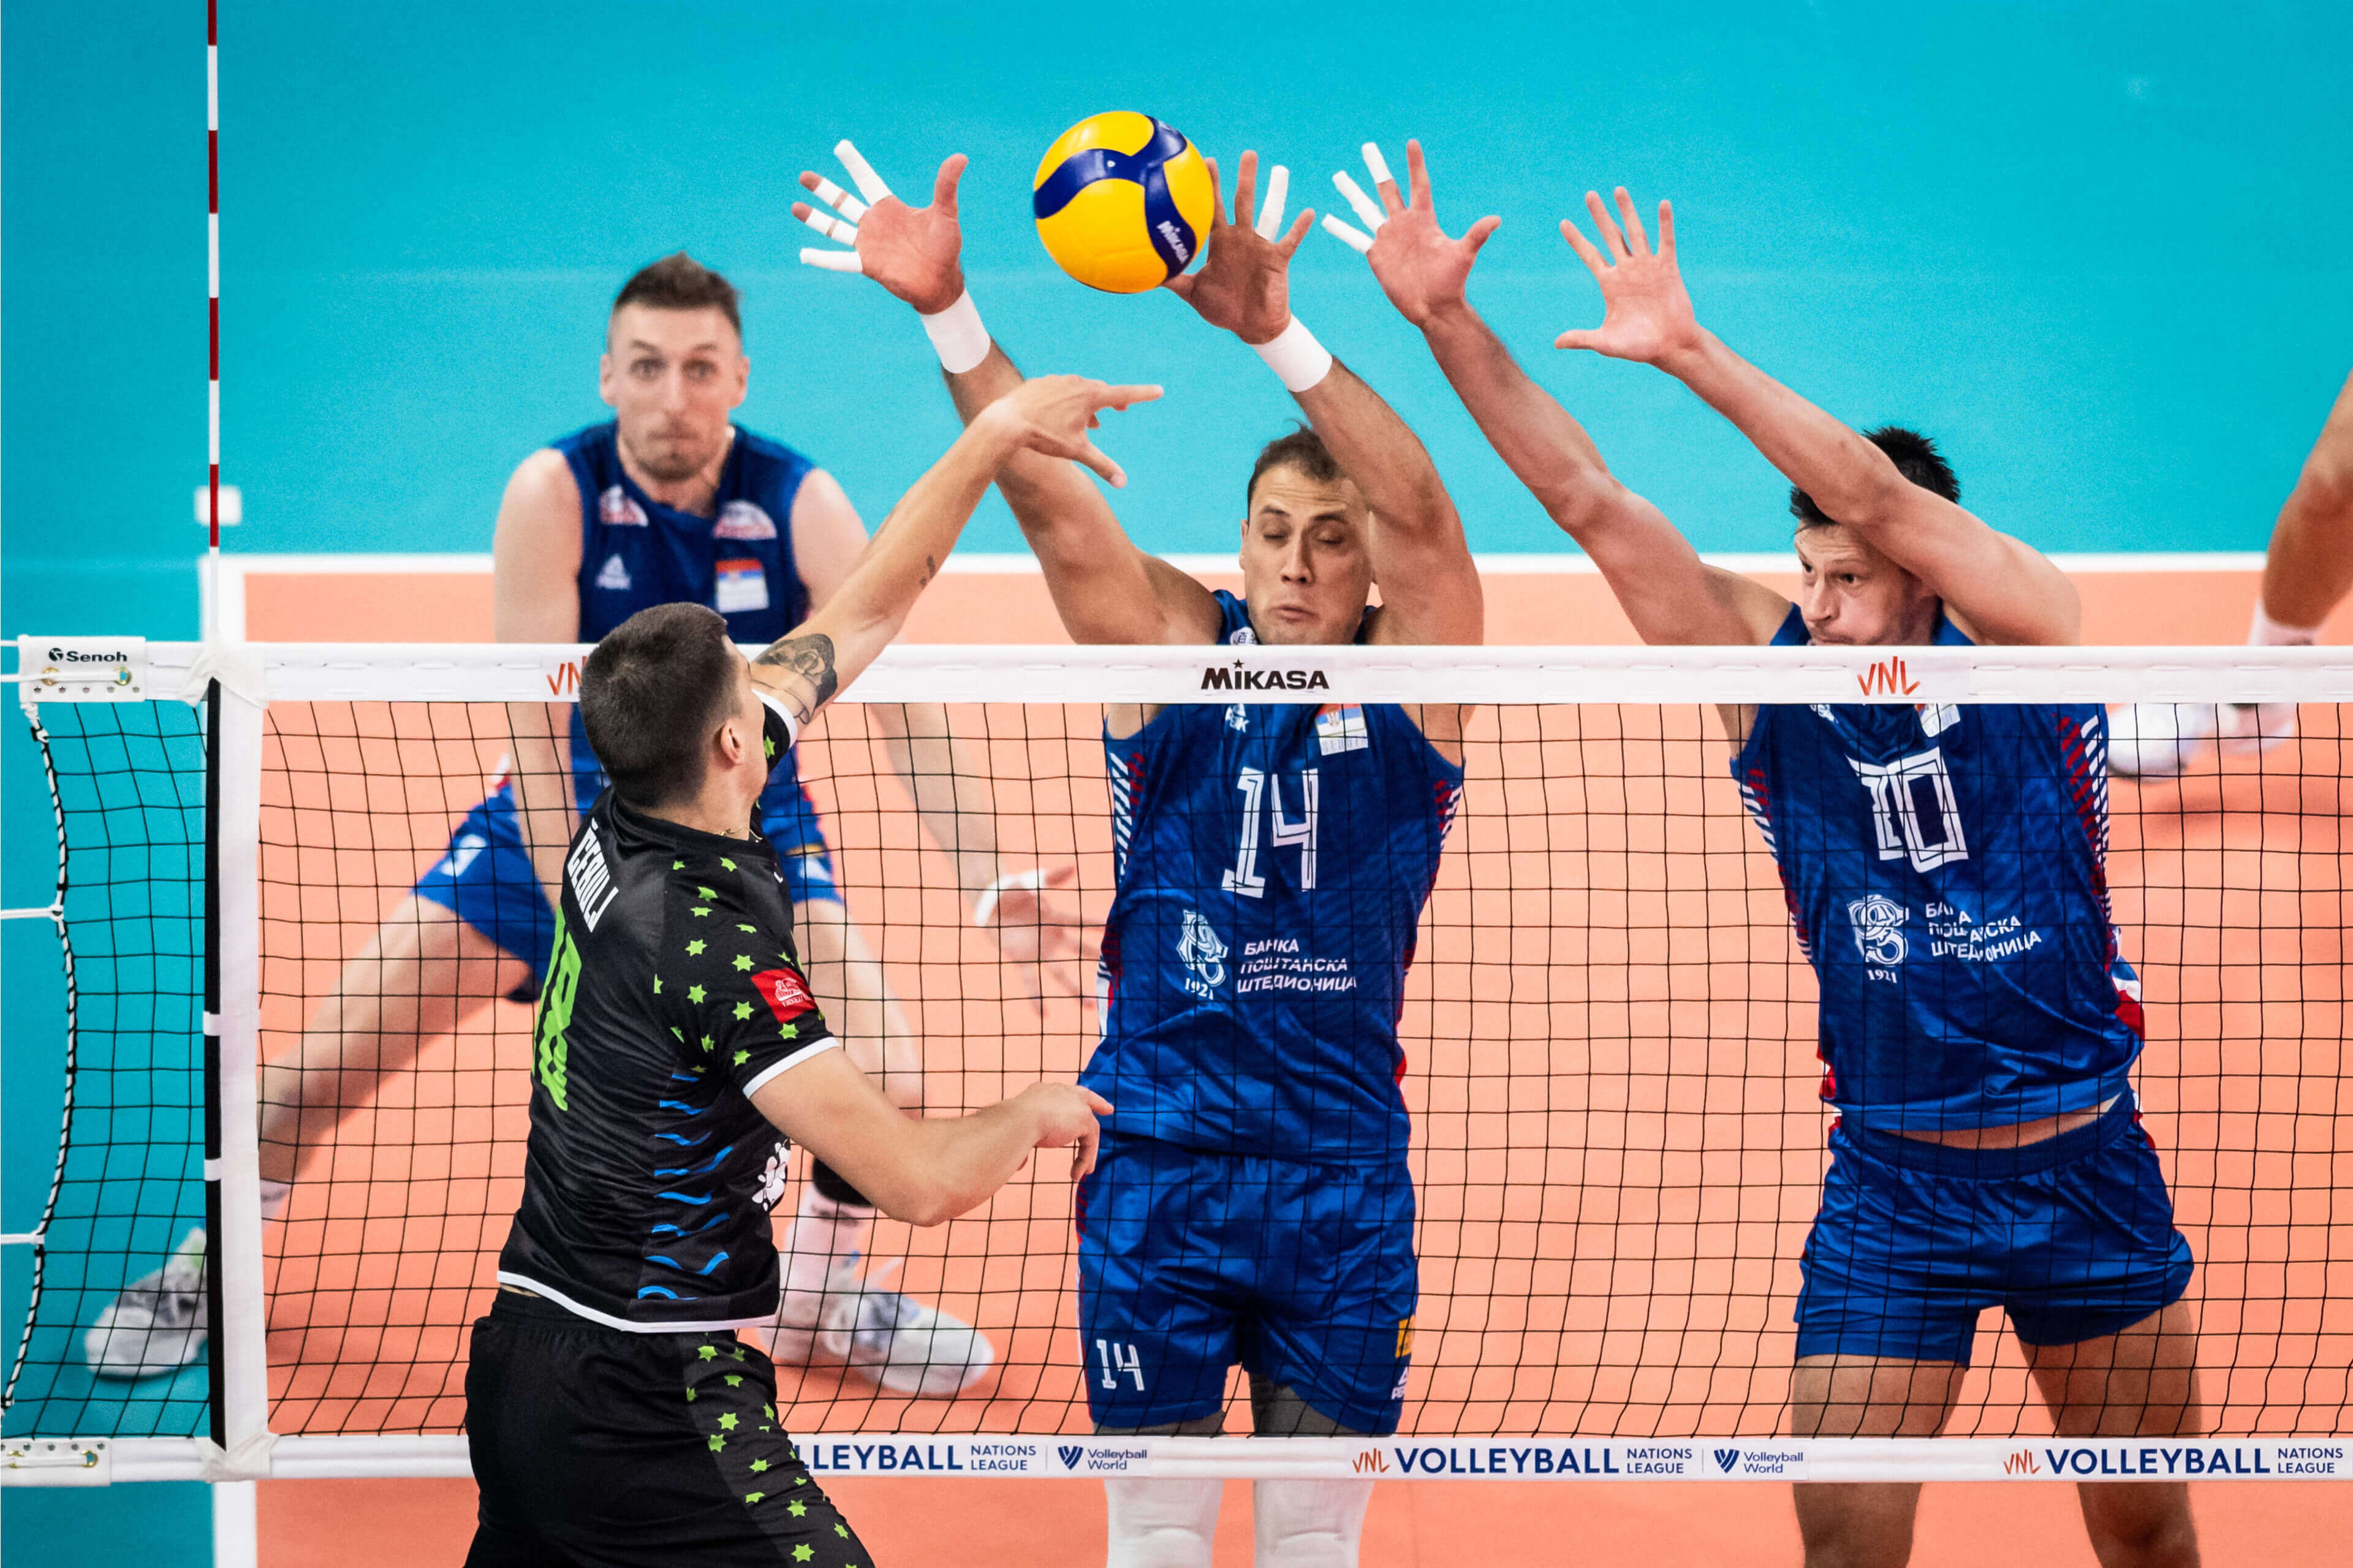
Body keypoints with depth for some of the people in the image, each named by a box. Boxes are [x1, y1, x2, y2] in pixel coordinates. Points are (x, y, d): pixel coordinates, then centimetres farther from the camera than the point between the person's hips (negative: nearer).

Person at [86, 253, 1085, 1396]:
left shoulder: (799, 507, -19)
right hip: (566, 806, -1)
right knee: (325, 1065, -7)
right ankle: (213, 1266, 22)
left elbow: (909, 710, -20)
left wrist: (995, 888, -32)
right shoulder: (553, 496, -23)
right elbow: (536, 723, -23)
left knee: (885, 1085, -18)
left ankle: (819, 1301, 13)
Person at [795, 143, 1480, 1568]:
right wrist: (950, 314, -26)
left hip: (1343, 1169, -1)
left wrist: (1274, 331, -35)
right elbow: (1049, 496, -10)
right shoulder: (1172, 644, 1)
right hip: (1157, 1162, 1)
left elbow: (1423, 515, -21)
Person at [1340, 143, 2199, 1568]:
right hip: (1891, 1182, 1)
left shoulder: (2030, 636, -9)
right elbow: (1591, 504, -10)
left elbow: (1881, 494, -25)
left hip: (2085, 1167, -1)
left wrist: (1693, 354, -33)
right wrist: (1449, 323, -19)